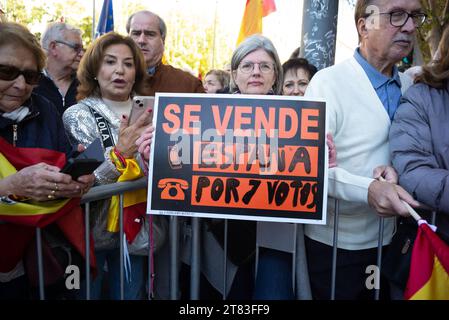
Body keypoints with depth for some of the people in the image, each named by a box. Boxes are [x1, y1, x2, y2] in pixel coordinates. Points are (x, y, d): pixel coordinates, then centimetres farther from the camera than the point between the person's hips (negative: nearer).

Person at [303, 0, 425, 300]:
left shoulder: (411, 87, 5)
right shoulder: (328, 82, -14)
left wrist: (396, 169, -14)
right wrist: (368, 189, -36)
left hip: (387, 241, 6)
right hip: (333, 244, -5)